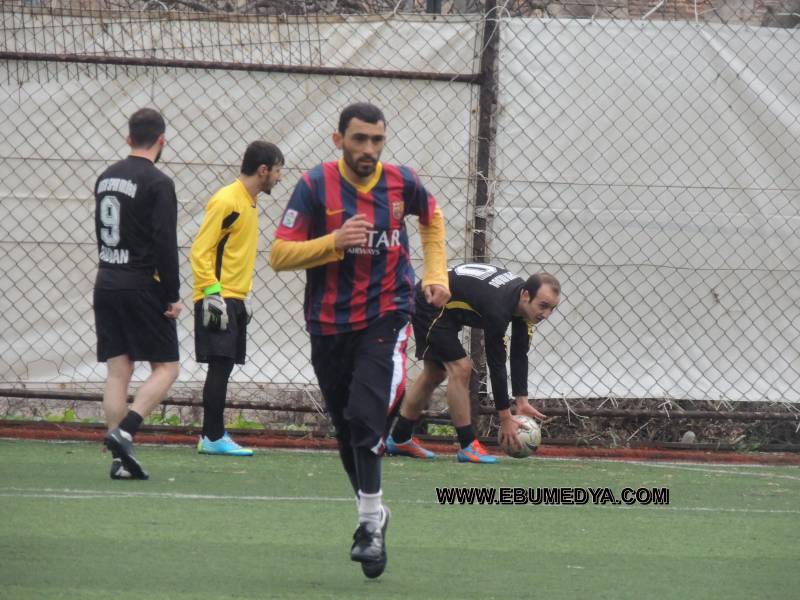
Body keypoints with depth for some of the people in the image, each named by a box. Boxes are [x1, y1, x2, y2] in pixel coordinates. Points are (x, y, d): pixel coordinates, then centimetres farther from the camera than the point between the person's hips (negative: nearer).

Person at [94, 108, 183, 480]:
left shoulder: (105, 179, 11)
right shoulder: (157, 184, -12)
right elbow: (165, 244, -16)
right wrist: (173, 296, -11)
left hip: (106, 284, 7)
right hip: (142, 288, -7)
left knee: (118, 371, 6)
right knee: (166, 368, 2)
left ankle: (120, 459, 1)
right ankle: (124, 431, -17)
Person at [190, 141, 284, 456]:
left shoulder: (248, 203, 15)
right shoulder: (226, 201, -13)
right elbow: (200, 251, -17)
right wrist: (212, 293, -22)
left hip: (235, 299, 9)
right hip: (218, 299, -9)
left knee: (223, 367, 10)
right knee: (220, 365, -11)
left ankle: (213, 435, 13)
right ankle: (213, 437, -11)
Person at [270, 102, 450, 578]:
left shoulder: (401, 182, -1)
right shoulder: (316, 186, -7)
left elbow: (433, 218, 23)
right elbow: (280, 254, -11)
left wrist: (436, 275, 13)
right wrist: (335, 242, -24)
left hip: (385, 318, -1)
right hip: (330, 325, 1)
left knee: (365, 417, -21)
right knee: (348, 430, 10)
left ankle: (371, 521, -15)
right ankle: (372, 513, 30)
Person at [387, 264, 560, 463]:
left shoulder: (523, 299, -10)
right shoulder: (498, 309, -35)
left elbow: (519, 355, -1)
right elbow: (496, 365, -30)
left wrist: (522, 401, -6)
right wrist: (505, 420, -24)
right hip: (429, 308, -10)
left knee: (435, 374, 18)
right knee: (460, 368, -17)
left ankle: (399, 439, 29)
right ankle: (467, 447, -10)